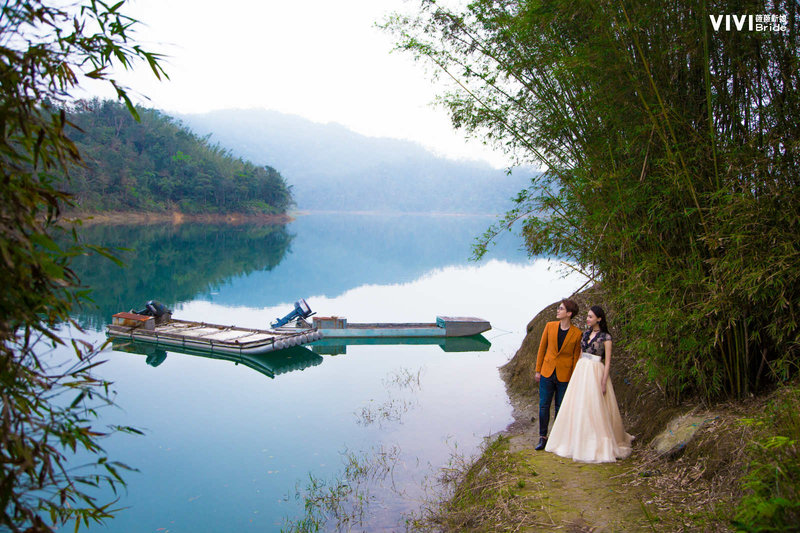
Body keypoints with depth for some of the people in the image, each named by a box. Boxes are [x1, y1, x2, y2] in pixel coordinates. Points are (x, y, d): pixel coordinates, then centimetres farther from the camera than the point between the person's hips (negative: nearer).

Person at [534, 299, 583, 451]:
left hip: (564, 375, -2)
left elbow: (576, 357, 0)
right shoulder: (550, 326, 0)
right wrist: (538, 370, 5)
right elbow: (542, 348, 6)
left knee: (560, 408, 7)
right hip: (547, 373, 2)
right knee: (543, 406, 3)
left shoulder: (577, 334, -6)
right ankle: (543, 437, 15)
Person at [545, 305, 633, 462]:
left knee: (595, 409, -5)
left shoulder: (605, 337, -7)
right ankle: (578, 442, 18)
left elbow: (607, 361, -9)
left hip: (596, 372, -6)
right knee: (577, 407, 7)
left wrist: (604, 382, -14)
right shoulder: (585, 333, 11)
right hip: (581, 371, 7)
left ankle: (600, 446, 7)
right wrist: (577, 372, 14)